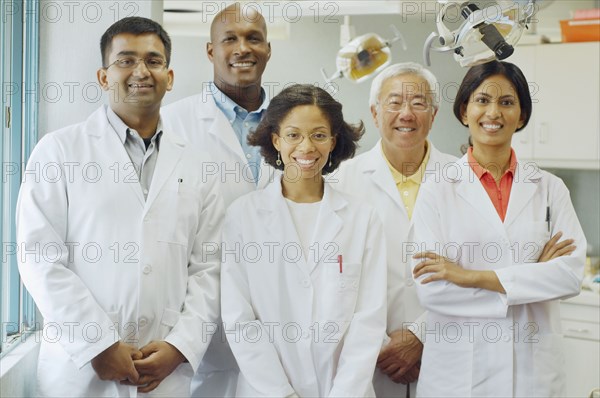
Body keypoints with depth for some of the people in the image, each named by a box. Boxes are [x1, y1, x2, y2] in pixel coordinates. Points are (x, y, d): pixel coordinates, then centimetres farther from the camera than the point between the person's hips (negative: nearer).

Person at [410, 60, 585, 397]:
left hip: (534, 367, 2)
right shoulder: (437, 192, -4)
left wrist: (473, 276, -17)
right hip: (458, 369, -2)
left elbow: (572, 273, -10)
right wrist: (533, 277, -14)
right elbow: (430, 290, -13)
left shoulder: (550, 189, 2)